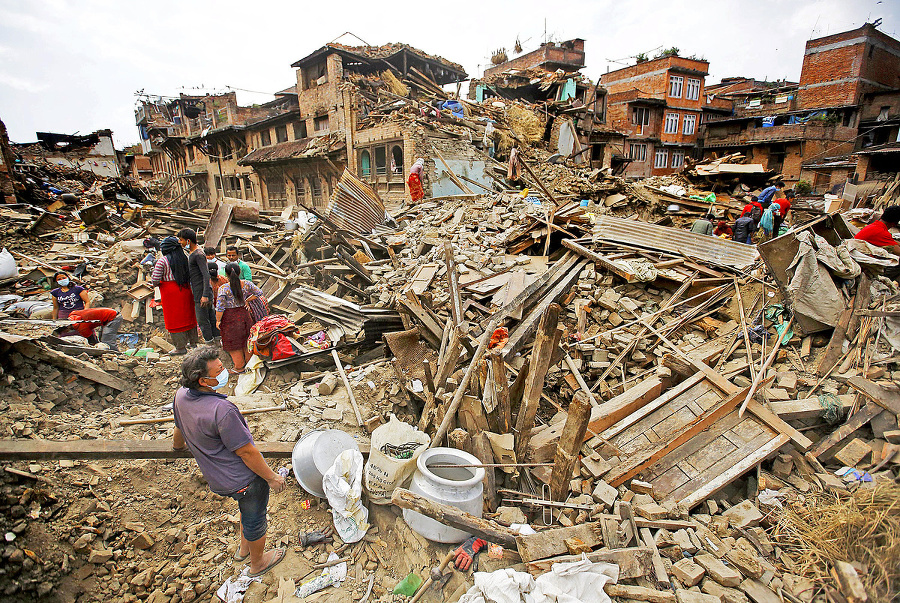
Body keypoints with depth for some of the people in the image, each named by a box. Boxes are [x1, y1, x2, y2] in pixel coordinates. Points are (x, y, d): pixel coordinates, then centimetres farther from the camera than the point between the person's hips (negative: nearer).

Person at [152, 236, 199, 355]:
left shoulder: (162, 260, -11)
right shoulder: (185, 258, 4)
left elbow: (155, 279, -13)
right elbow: (190, 275, 8)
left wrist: (155, 284, 7)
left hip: (171, 292, -5)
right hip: (185, 290, 5)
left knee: (174, 319, 3)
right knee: (188, 315, 16)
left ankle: (181, 347, 8)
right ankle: (193, 341, 27)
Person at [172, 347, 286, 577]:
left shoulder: (181, 395, -11)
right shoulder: (222, 410, -36)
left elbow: (179, 429, 12)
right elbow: (246, 452, -26)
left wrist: (179, 445, 36)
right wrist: (272, 477, -12)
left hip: (216, 479, 8)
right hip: (244, 480, -7)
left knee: (248, 510, 33)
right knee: (254, 519, 20)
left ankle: (244, 549, 55)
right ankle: (258, 563, 45)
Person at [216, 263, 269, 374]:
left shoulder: (223, 289, -20)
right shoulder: (246, 284, -9)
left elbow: (220, 307, -17)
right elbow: (259, 293, 4)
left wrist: (218, 320, -3)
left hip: (230, 318, -4)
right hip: (244, 314, 4)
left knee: (234, 343, 11)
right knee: (246, 340, 20)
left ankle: (239, 367, 22)